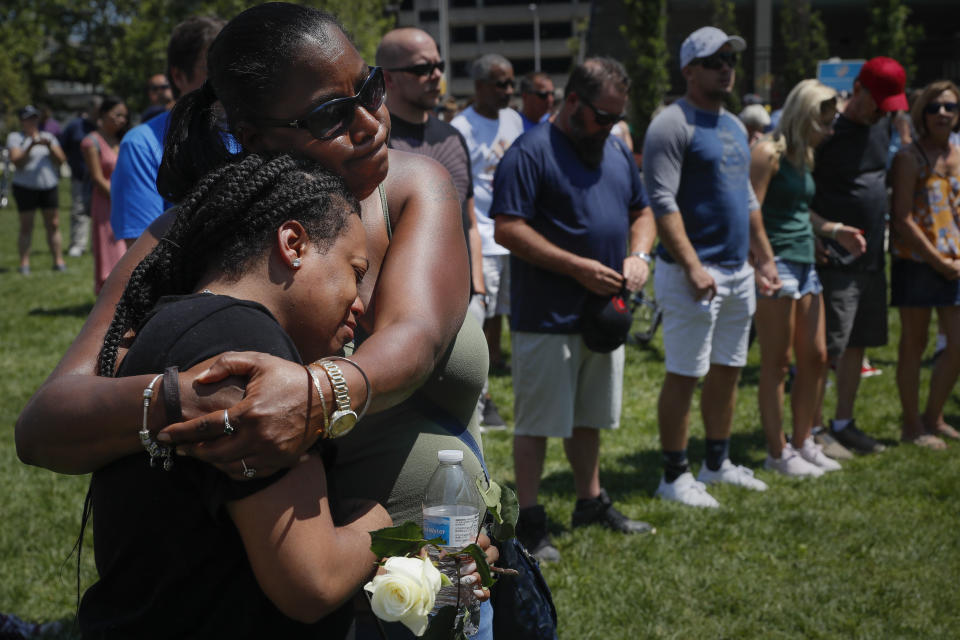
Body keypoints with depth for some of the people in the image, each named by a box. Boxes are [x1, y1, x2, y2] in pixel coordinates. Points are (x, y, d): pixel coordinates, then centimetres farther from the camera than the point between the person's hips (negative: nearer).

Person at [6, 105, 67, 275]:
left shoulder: (48, 136, 13)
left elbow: (61, 160, 4)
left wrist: (50, 146, -13)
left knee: (53, 224, 2)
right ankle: (24, 263, 4)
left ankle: (58, 261, 6)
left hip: (49, 186, 3)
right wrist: (31, 146, -23)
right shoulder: (15, 137, 3)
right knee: (26, 227, 0)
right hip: (25, 188, -3)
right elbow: (17, 161, -10)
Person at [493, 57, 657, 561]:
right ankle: (529, 522, 8)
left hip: (603, 313, 8)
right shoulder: (530, 152, -13)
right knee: (537, 422, -1)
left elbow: (642, 212, 22)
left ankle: (591, 502, 33)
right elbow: (507, 230, -20)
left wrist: (638, 256, 0)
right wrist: (578, 267, -21)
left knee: (589, 417, 20)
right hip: (547, 317, -8)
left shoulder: (616, 151, 12)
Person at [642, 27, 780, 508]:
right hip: (694, 274, -8)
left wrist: (764, 257, 20)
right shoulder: (673, 125, -11)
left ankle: (717, 464, 26)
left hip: (739, 270, 9)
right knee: (684, 375, -4)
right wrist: (692, 266, -24)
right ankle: (674, 477, 4)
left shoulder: (734, 125, 17)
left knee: (728, 370, 14)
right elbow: (663, 201, -19)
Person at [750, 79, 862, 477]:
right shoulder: (768, 153, -11)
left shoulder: (803, 157, 15)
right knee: (777, 363, -2)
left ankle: (803, 443, 22)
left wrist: (833, 230, 12)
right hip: (777, 264, -9)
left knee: (815, 357, 11)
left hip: (804, 263, 9)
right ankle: (778, 452, 6)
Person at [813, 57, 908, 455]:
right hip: (836, 259, -8)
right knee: (827, 349, -6)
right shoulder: (828, 132, -13)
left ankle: (844, 423, 24)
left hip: (872, 257, 8)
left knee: (858, 344, 14)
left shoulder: (882, 126, 9)